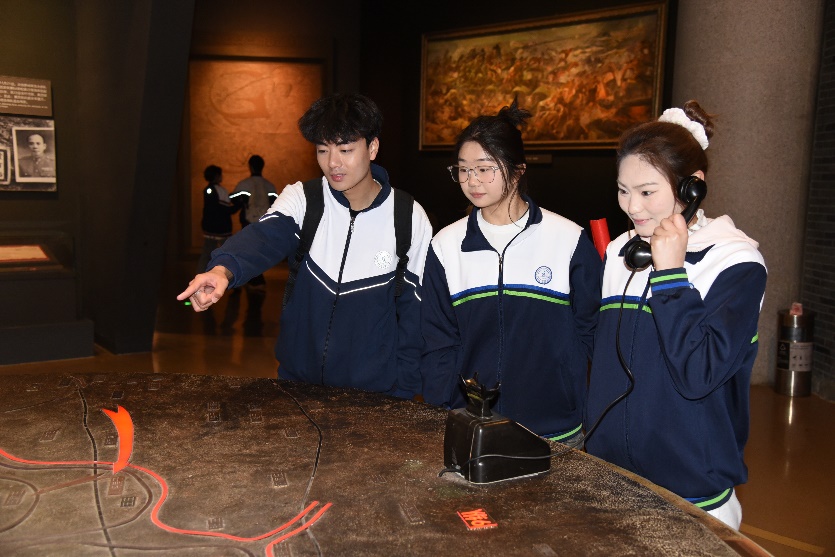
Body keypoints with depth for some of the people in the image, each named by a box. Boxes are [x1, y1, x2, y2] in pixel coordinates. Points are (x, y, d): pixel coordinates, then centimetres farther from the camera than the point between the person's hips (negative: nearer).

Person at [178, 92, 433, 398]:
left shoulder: (410, 220, -9)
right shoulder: (302, 198, -7)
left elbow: (415, 312, -3)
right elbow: (266, 237, -27)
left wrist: (402, 392, -4)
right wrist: (223, 269, -48)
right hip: (297, 378, 2)